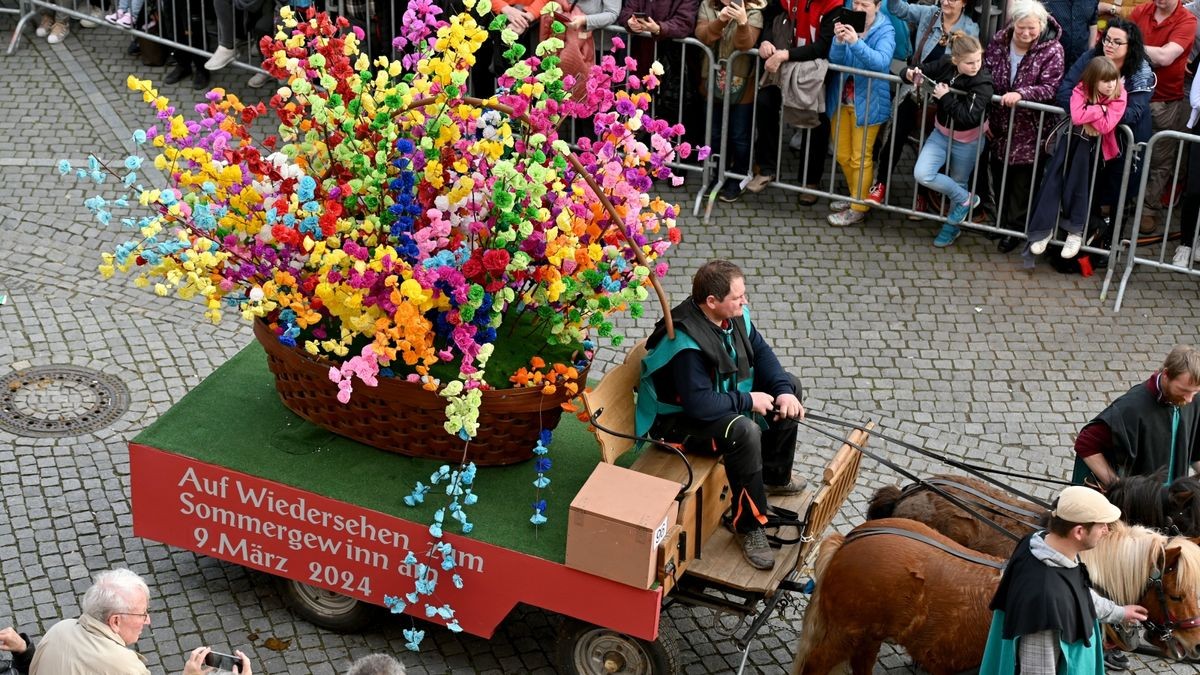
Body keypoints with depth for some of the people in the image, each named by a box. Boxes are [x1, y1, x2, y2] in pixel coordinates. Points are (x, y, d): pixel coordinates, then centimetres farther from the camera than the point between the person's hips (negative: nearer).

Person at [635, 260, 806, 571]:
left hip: (724, 396, 10)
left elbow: (760, 351, 5)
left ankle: (774, 477, 25)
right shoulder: (687, 343, -36)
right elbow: (698, 404, -37)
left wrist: (783, 390, -10)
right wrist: (747, 401, -25)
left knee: (788, 388, 9)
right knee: (744, 432, -35)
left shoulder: (734, 315, -9)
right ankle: (749, 527, -20)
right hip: (681, 419, -10)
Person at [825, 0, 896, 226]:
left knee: (860, 158, 3)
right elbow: (835, 59, -15)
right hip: (842, 99, 5)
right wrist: (839, 41, -37)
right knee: (842, 155, 17)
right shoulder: (846, 23, -5)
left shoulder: (885, 31, -15)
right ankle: (857, 196, 36)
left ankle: (859, 208, 14)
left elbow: (882, 62, -31)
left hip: (867, 102, -5)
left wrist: (856, 42, -45)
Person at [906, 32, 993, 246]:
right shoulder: (945, 65, -15)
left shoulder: (983, 83, -27)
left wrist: (946, 98, -31)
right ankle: (965, 198, 12)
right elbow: (923, 74, 2)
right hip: (941, 133, 4)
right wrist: (912, 74, -21)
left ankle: (953, 225, 41)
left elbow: (968, 117, -35)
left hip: (966, 142, -4)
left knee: (958, 183, 13)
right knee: (922, 174, -12)